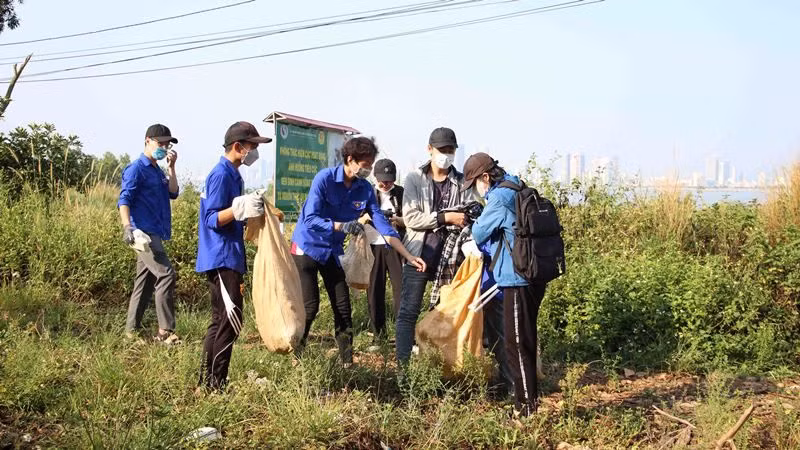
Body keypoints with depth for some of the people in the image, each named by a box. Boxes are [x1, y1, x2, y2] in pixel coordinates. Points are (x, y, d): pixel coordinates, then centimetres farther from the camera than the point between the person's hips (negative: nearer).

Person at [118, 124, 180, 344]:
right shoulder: (136, 169, -6)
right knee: (166, 275, -16)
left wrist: (171, 167, 4)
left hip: (155, 233, 9)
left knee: (145, 282, 10)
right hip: (143, 232, -9)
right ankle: (165, 330, -15)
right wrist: (127, 227, -27)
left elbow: (173, 193, 10)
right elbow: (124, 200, -14)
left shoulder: (158, 171, 19)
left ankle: (132, 330, 16)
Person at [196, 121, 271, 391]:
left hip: (228, 260, 10)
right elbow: (212, 219, -18)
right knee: (231, 321, -10)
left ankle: (207, 382, 17)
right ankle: (214, 385, -5)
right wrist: (240, 209, -30)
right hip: (221, 260, -10)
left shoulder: (232, 175, 16)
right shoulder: (221, 175, -13)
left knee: (221, 321, 12)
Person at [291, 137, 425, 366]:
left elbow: (382, 224, -5)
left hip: (333, 251, 5)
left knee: (343, 308, 3)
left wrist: (408, 256, -10)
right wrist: (342, 226, -39)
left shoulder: (365, 188, -6)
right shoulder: (325, 178, -20)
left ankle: (347, 361, 11)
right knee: (309, 306, -8)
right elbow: (310, 219, -26)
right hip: (307, 247, -5)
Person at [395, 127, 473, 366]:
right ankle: (403, 365, 4)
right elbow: (410, 218, -9)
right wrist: (446, 217, -17)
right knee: (408, 312, -1)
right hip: (419, 255, -1)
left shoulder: (462, 182, 7)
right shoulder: (414, 179, 3)